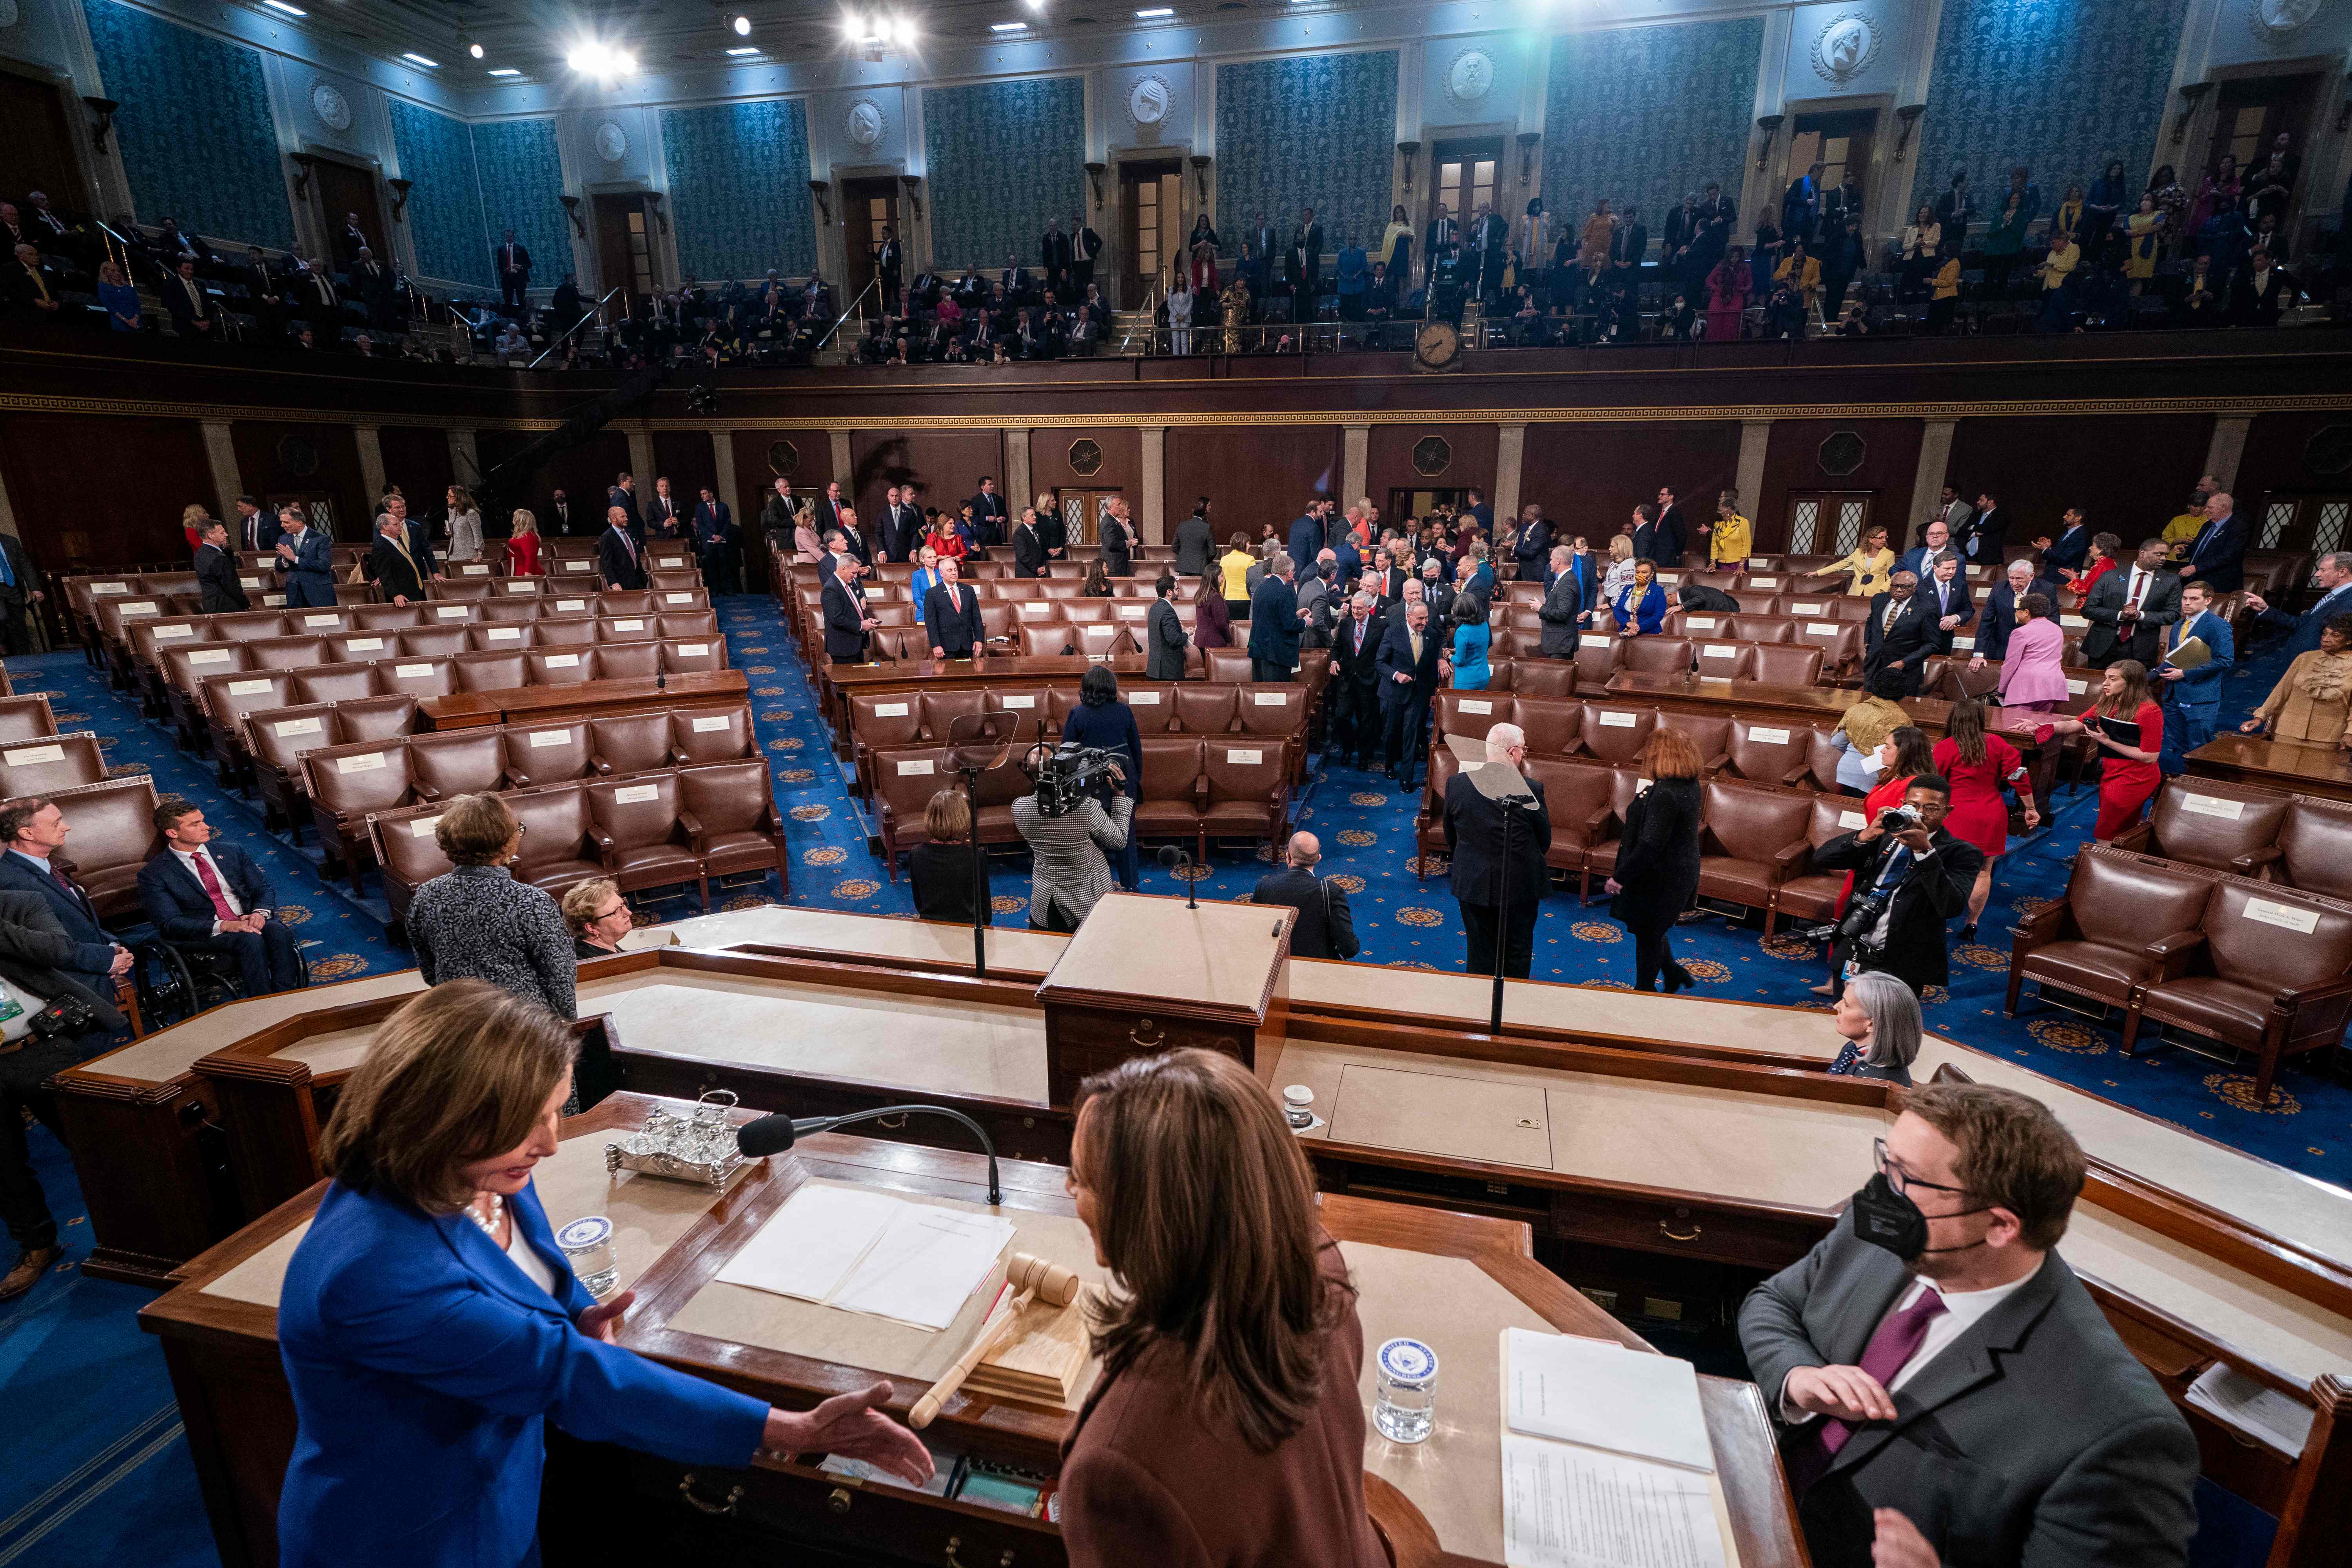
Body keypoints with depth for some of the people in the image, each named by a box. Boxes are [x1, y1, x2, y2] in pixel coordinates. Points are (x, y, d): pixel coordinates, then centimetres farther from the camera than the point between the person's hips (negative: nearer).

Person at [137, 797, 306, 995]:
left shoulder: (231, 852, 15)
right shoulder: (153, 874, 2)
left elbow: (263, 889, 13)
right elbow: (169, 924, -8)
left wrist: (260, 912, -12)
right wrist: (224, 926, -24)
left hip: (249, 920, 4)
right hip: (207, 934, -3)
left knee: (278, 932, -32)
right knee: (250, 939, -36)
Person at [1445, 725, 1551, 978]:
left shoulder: (1456, 784, -11)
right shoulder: (1531, 789, -19)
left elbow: (1451, 838, 2)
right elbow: (1545, 842, -6)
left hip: (1472, 886, 2)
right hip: (1520, 887, -2)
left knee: (1480, 956, 17)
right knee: (1517, 956, 18)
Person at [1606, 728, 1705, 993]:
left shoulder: (1664, 794, -29)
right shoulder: (1691, 786, 1)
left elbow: (1650, 846, -30)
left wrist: (1620, 877, -23)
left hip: (1659, 879, -9)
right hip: (1681, 874, 9)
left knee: (1647, 935, 10)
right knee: (1652, 930, 27)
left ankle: (1644, 992, 26)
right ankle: (1674, 973, 35)